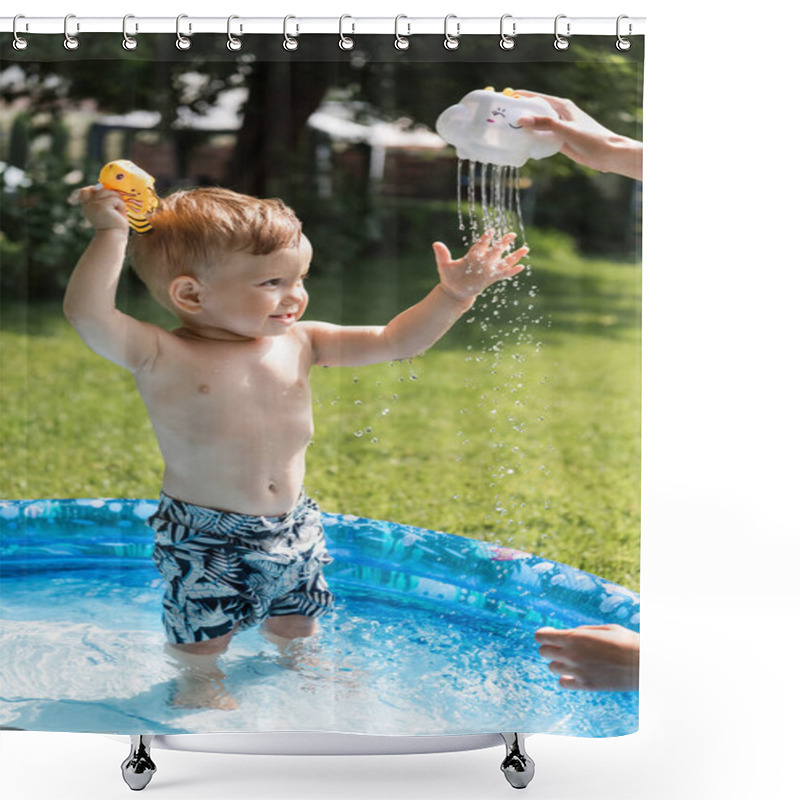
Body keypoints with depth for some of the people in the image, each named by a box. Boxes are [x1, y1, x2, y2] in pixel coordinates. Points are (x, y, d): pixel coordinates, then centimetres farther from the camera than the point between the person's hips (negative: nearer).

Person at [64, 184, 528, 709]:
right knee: (201, 637, 10)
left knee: (296, 621, 24)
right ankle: (199, 685, 41)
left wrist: (454, 294, -11)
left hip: (293, 524, 5)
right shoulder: (162, 357, -19)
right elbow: (89, 314, -34)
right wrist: (112, 232, -36)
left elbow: (395, 341, -1)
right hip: (206, 539, -5)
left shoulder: (299, 345, -4)